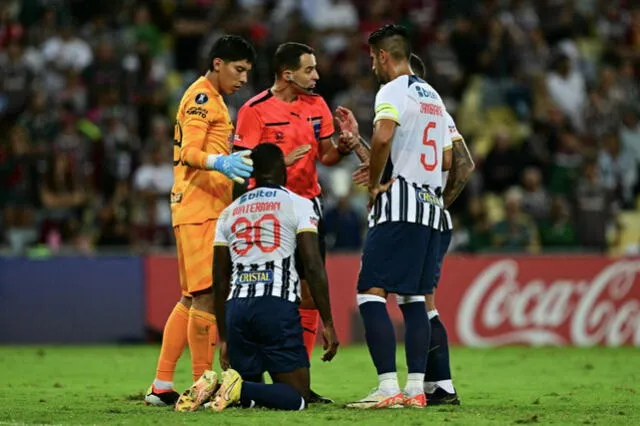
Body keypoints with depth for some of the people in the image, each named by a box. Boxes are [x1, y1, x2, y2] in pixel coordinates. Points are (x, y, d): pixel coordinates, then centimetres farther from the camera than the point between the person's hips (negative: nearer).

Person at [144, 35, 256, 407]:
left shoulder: (211, 99, 23)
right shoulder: (202, 96, -9)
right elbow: (188, 152, -20)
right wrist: (220, 162, -37)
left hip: (208, 210, 11)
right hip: (199, 209, -11)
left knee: (192, 299, 12)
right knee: (207, 295, -12)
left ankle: (162, 386, 15)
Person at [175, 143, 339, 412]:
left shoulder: (229, 212, 20)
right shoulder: (298, 205, 6)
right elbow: (313, 267, -4)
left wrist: (223, 338, 26)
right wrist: (327, 323, 0)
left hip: (237, 308, 5)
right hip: (277, 306, -5)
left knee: (247, 396, 17)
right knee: (297, 397, 1)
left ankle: (214, 387, -15)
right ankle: (239, 388, -25)